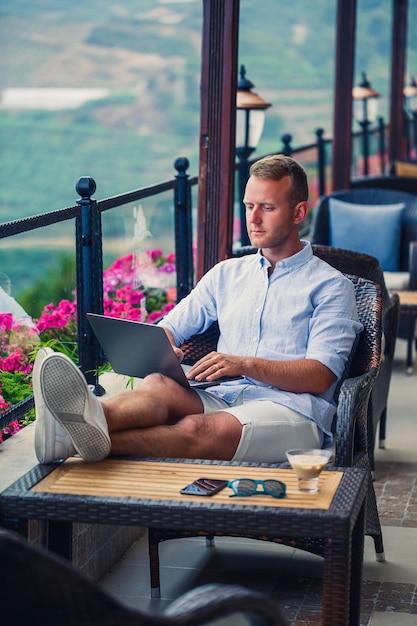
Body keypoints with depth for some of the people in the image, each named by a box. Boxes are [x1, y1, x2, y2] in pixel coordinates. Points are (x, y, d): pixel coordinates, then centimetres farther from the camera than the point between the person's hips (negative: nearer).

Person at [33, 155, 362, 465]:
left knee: (199, 428, -36)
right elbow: (170, 328, 21)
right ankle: (94, 417, -64)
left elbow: (320, 376, -3)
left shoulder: (330, 286, 9)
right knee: (158, 385, -31)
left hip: (292, 409, -4)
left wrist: (245, 364, -17)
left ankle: (96, 438, -61)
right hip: (223, 398, 4)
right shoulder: (227, 274, 26)